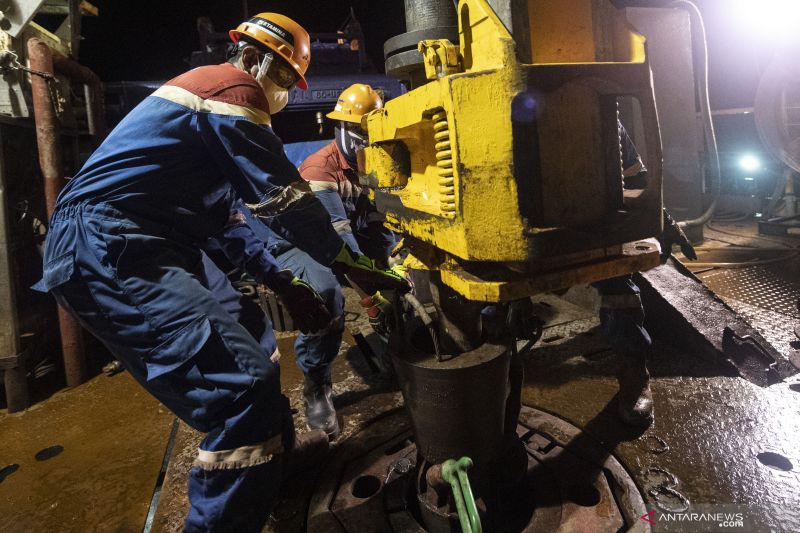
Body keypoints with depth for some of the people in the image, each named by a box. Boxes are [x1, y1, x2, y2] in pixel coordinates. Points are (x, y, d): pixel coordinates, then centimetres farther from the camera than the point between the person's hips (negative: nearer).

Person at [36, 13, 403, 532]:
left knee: (252, 346, 19)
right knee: (247, 383, -22)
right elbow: (285, 195, -12)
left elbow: (224, 218, 23)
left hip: (154, 246, 11)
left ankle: (273, 480, 38)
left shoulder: (209, 93, 26)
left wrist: (284, 282, 16)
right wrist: (349, 261, 0)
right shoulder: (232, 87, -6)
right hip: (107, 252, -11)